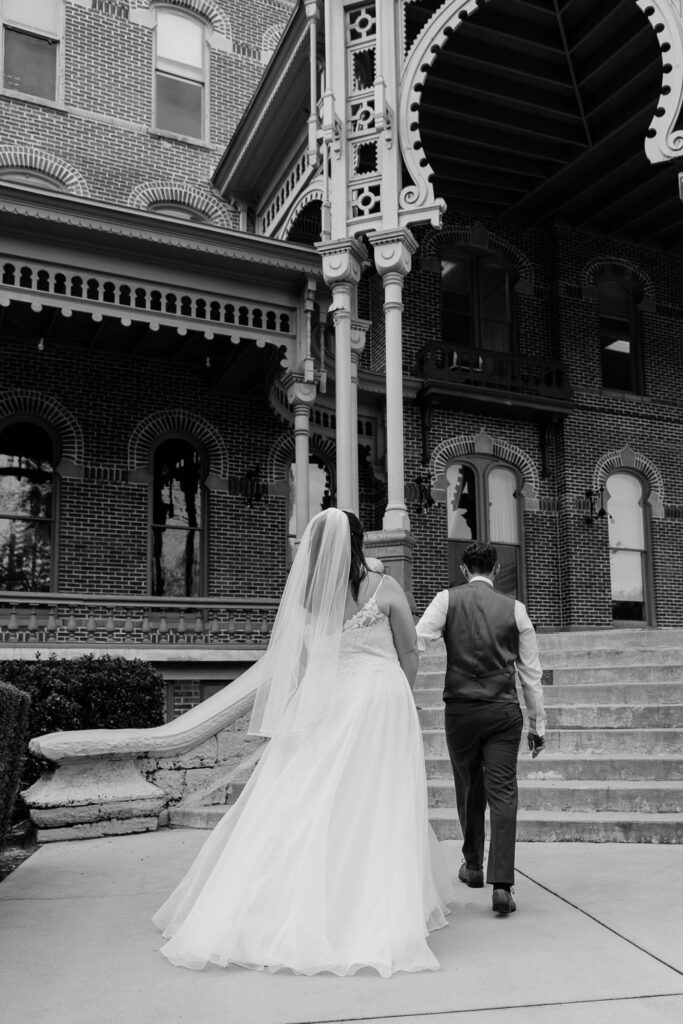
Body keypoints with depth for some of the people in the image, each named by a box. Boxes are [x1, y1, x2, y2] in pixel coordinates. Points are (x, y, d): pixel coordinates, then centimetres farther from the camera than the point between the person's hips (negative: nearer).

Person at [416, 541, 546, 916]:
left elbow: (414, 643, -12)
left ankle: (472, 867, 33)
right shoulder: (514, 608, 3)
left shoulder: (447, 600, 0)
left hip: (460, 710, 1)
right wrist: (538, 724, 12)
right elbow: (531, 672, 6)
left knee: (468, 790, 18)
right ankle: (501, 883, -7)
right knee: (502, 793, 1)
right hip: (504, 712, 0)